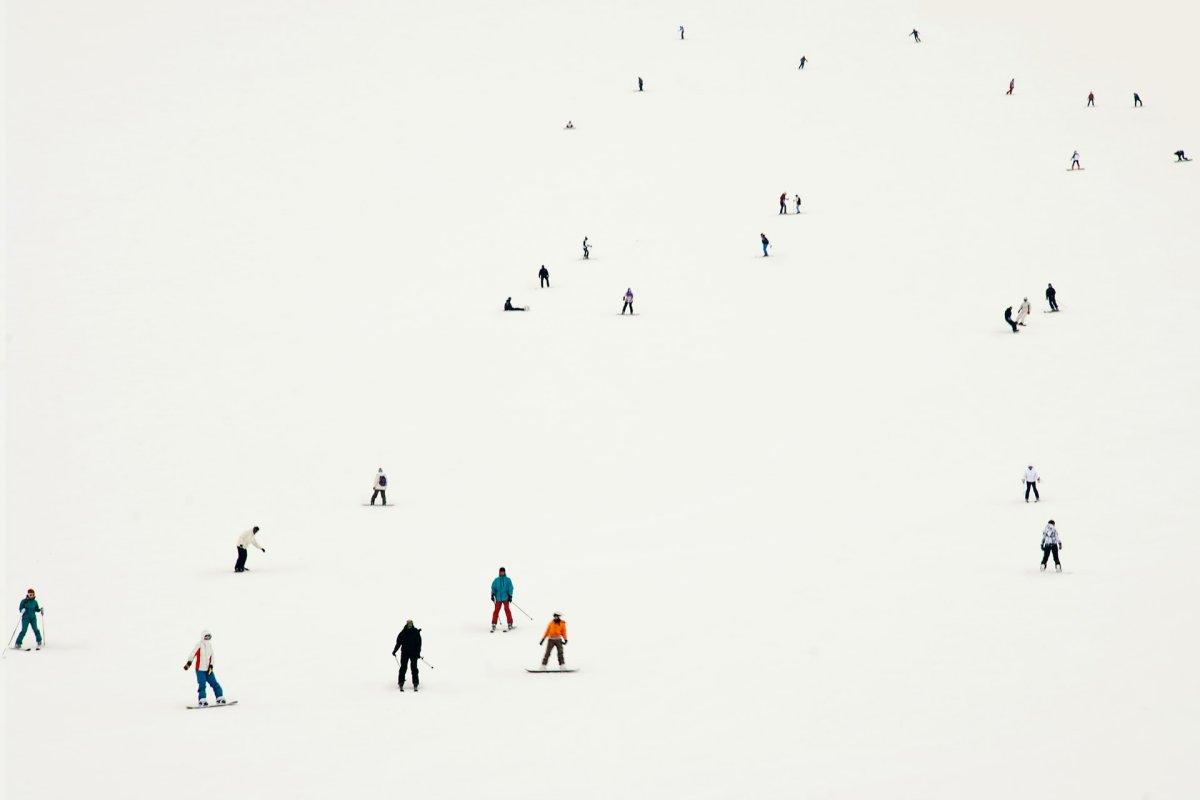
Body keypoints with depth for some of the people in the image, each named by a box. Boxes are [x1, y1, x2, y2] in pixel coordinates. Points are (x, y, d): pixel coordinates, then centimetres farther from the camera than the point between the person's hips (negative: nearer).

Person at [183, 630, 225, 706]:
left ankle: (220, 699, 8)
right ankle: (202, 700, -9)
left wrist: (211, 666, -3)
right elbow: (193, 654, -16)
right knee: (202, 685, -13)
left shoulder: (210, 645, 12)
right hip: (200, 669, -6)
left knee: (214, 684, 3)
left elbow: (211, 657, 11)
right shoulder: (199, 645, -7)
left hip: (208, 669, 6)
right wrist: (189, 663, -28)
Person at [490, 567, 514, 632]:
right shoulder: (496, 580, 10)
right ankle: (494, 625, 2)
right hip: (498, 598, 2)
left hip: (505, 598, -2)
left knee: (507, 610, -10)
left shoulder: (508, 580, 5)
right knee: (496, 610, -4)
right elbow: (493, 588, 11)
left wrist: (510, 596, -5)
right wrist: (493, 594, -3)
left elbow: (510, 588, 4)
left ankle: (510, 624, -2)